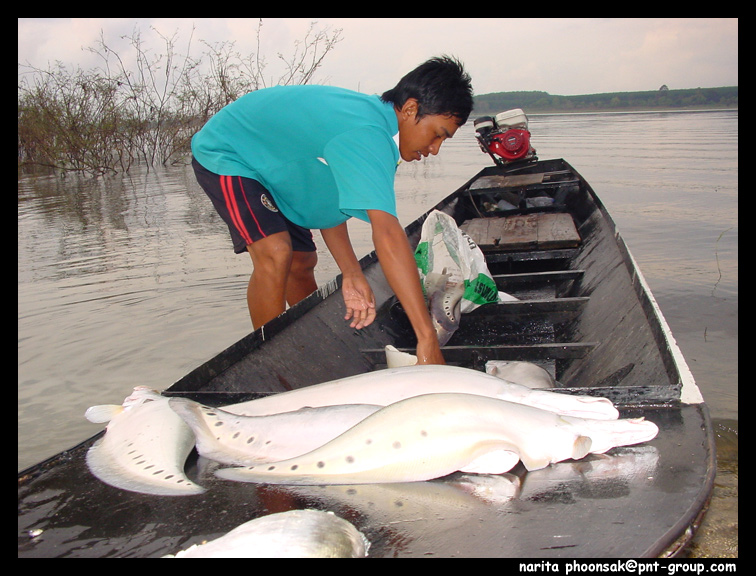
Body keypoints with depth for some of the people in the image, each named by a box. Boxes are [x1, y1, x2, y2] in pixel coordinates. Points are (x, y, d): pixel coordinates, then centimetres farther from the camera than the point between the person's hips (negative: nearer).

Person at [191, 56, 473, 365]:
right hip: (224, 154, -10)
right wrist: (428, 339, -50)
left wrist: (351, 273, -13)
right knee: (274, 253, -28)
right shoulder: (366, 134, -38)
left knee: (302, 261, 12)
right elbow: (387, 233, -48)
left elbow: (329, 201, -2)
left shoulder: (373, 119, -6)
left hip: (270, 168, 10)